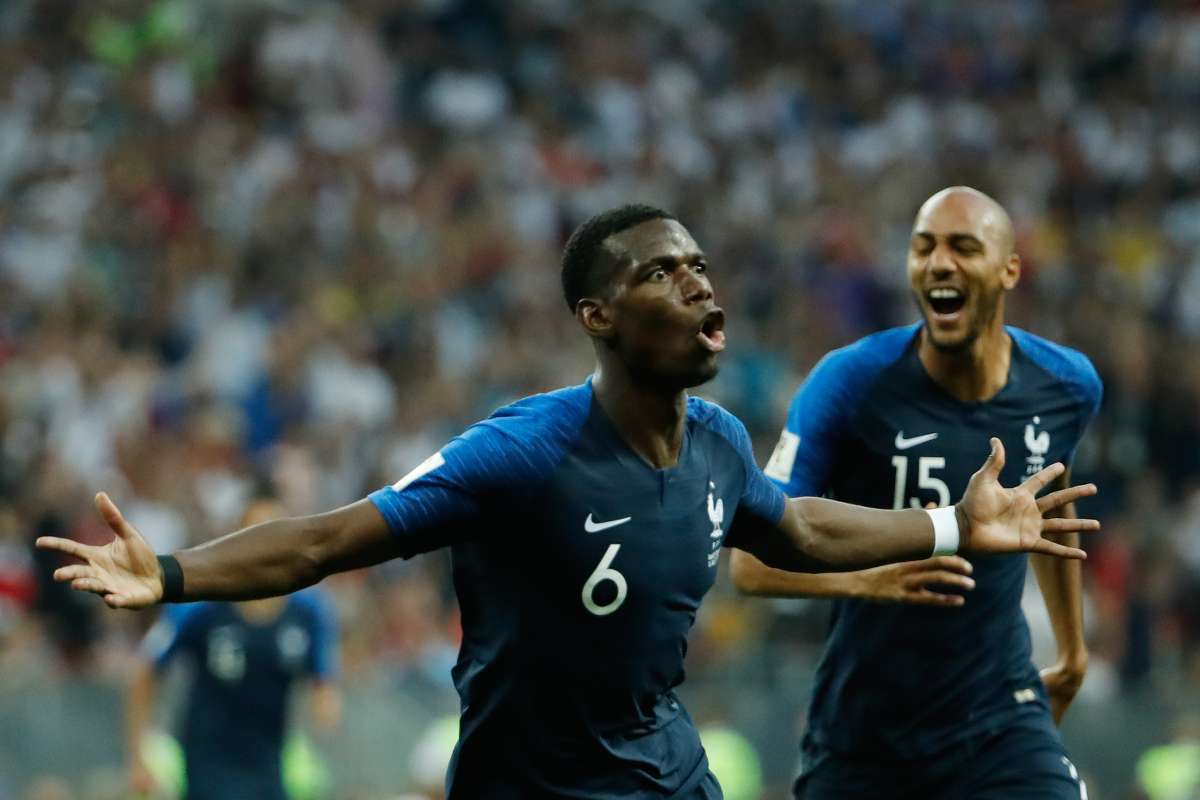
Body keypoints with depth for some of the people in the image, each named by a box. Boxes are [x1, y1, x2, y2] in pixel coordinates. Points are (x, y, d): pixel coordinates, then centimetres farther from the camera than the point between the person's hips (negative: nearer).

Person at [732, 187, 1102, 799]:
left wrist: (1072, 645, 31)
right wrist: (866, 576, -36)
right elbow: (751, 560, -17)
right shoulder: (851, 382, -15)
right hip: (860, 737, -2)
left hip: (1000, 720, 2)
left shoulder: (1067, 386, -2)